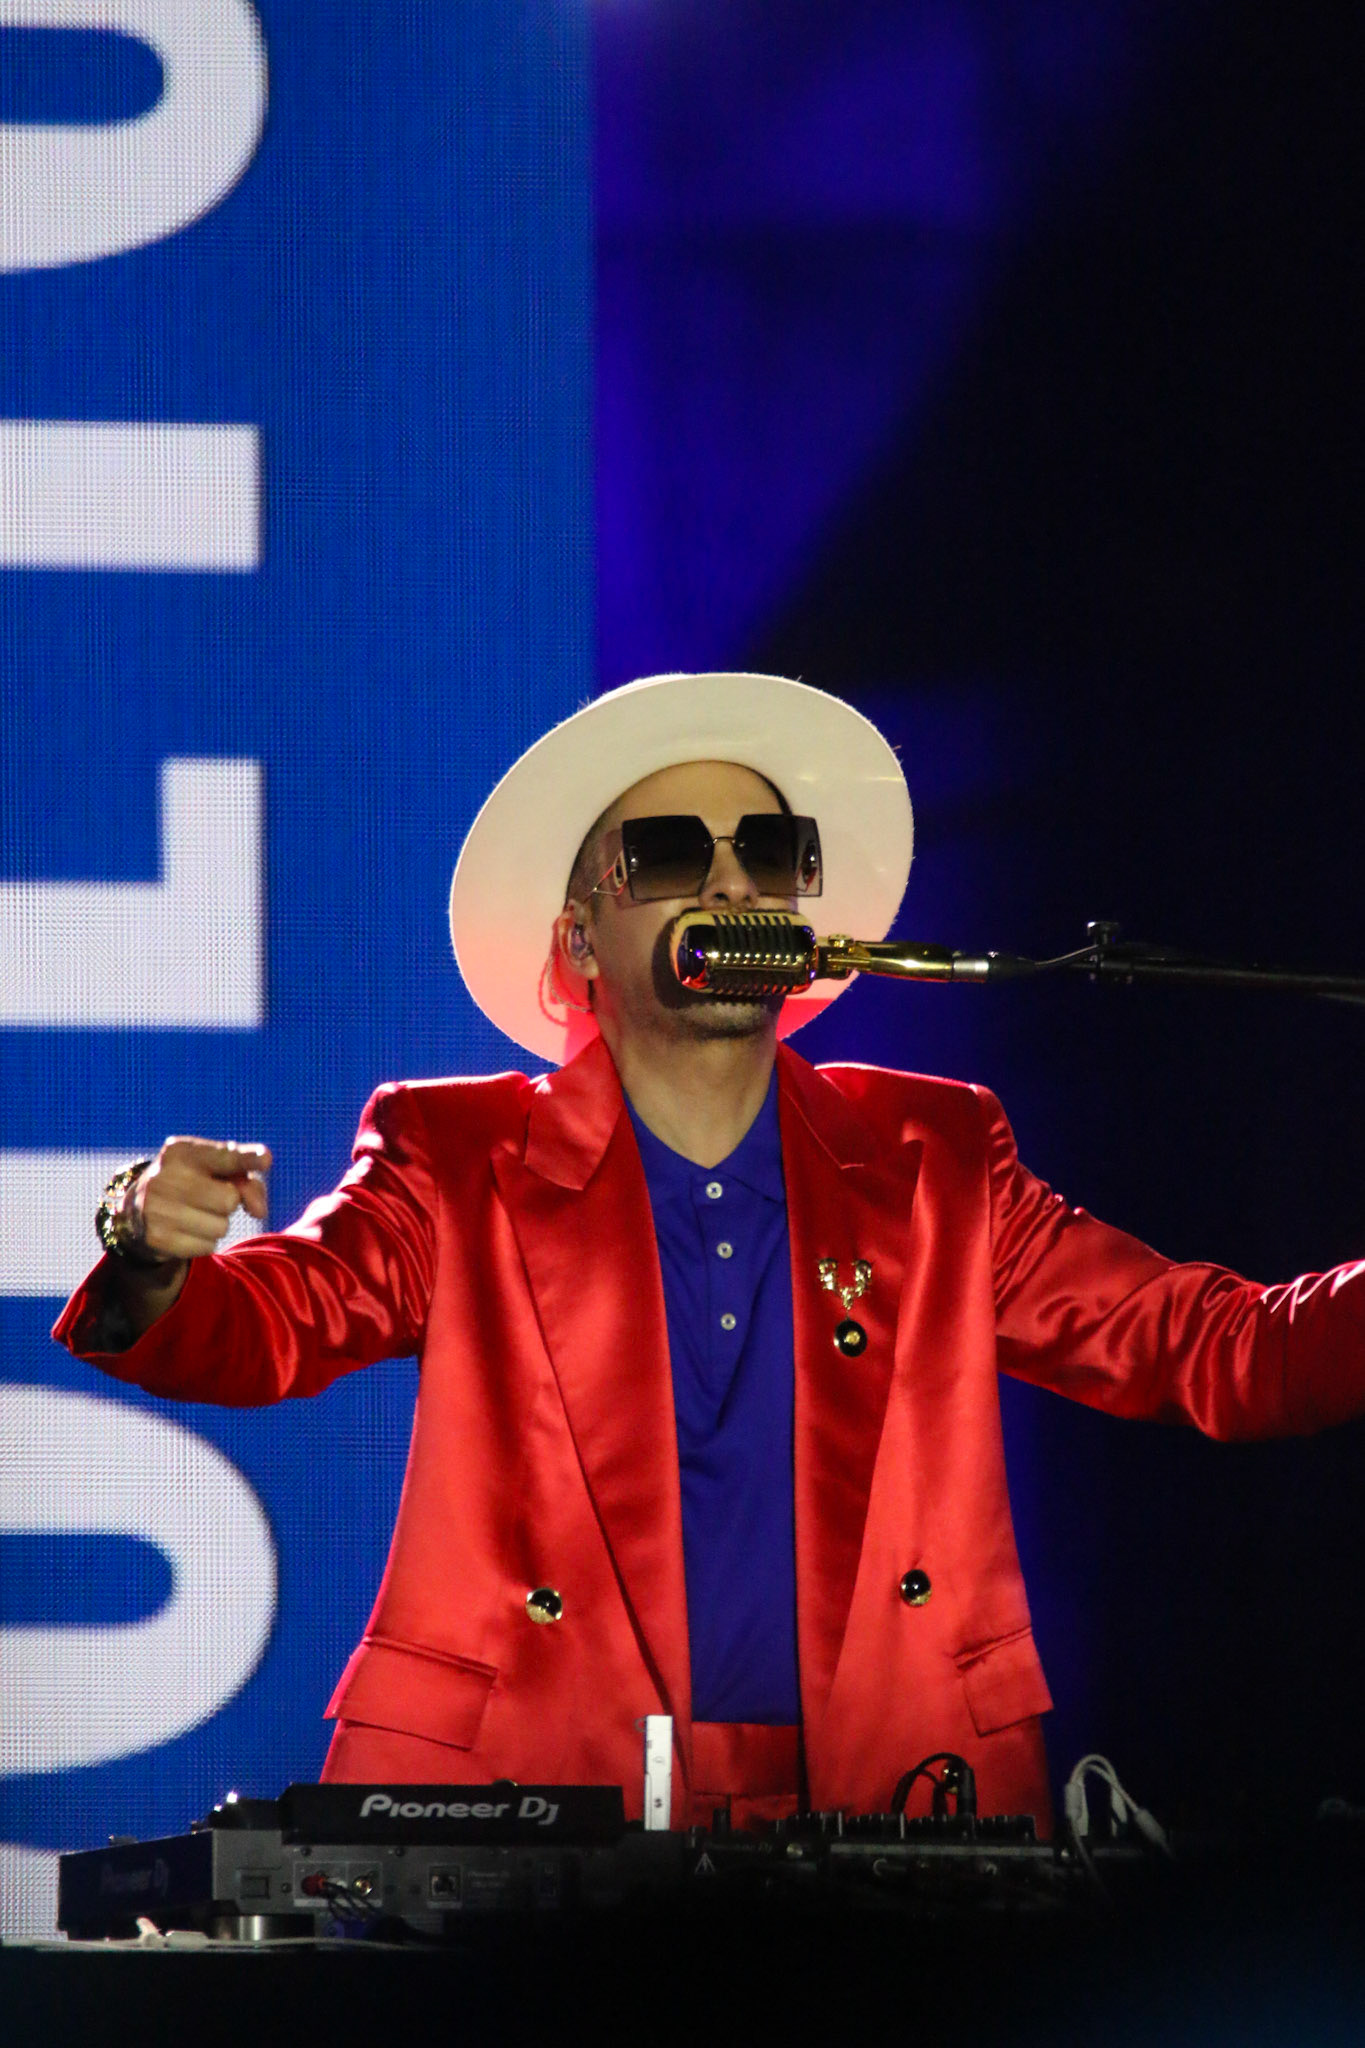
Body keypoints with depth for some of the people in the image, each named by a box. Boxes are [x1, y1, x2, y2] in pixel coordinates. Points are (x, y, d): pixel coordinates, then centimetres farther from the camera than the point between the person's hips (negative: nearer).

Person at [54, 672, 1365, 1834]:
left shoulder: (928, 1169, 16)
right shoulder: (462, 1168, 11)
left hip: (874, 1815, 2)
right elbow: (262, 1327, -2)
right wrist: (160, 1253, -26)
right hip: (532, 1815, -2)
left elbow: (1208, 1351, 13)